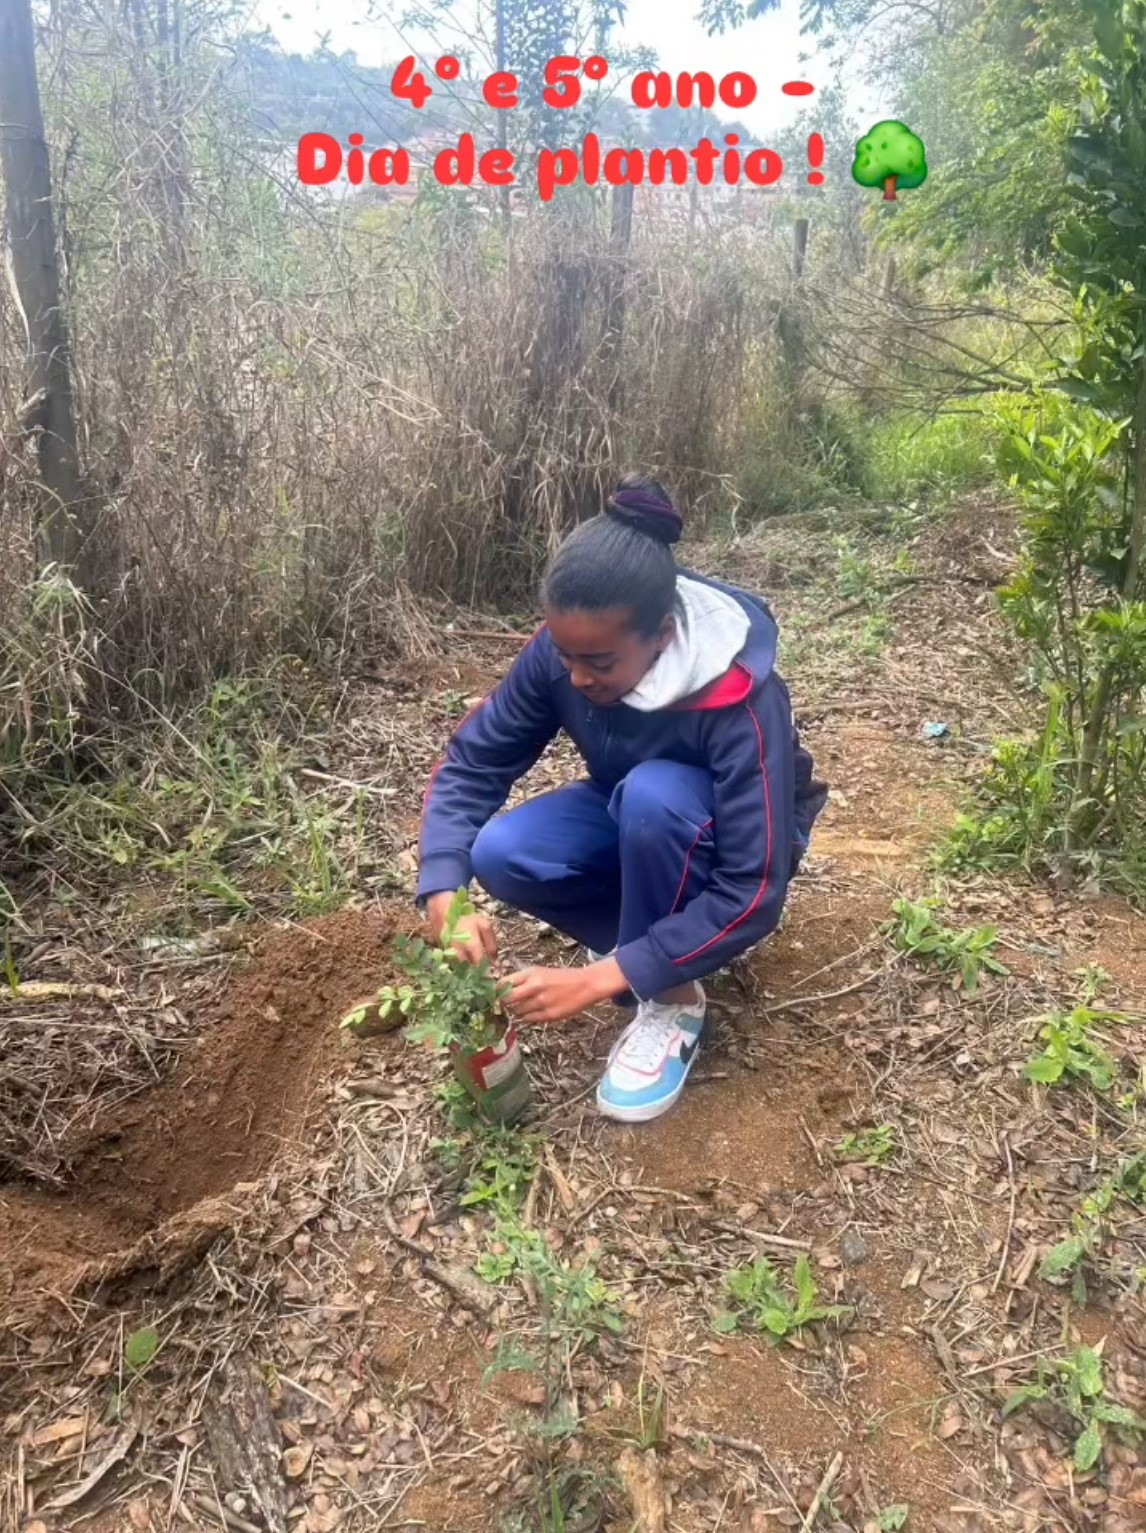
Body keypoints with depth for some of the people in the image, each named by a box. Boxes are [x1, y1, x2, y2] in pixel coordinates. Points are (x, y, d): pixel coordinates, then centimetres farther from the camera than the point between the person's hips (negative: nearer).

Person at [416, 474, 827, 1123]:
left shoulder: (740, 700, -37)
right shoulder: (561, 651, -24)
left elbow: (754, 895, -37)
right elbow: (472, 762, -17)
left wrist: (604, 977, -40)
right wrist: (444, 892, -34)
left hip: (725, 844, -4)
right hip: (632, 818, 4)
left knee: (652, 793, -38)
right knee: (500, 854, -24)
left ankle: (673, 1001, -17)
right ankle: (659, 937, -1)